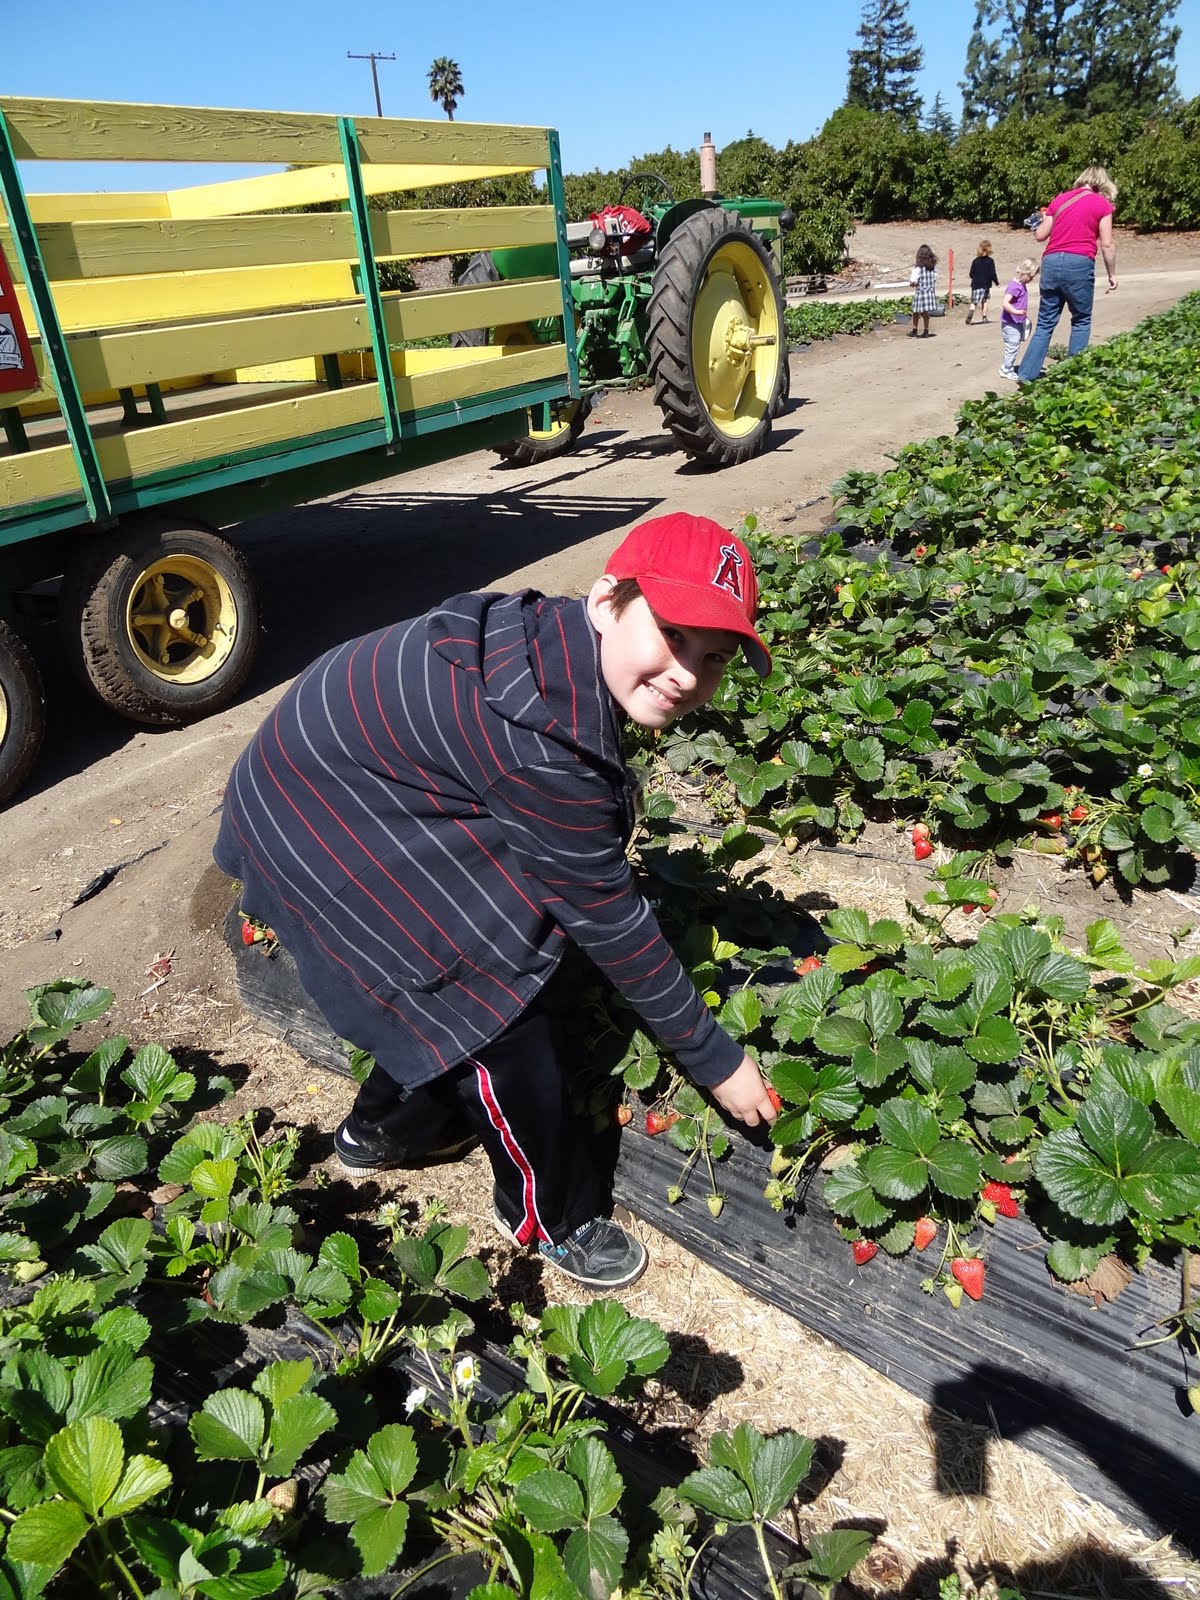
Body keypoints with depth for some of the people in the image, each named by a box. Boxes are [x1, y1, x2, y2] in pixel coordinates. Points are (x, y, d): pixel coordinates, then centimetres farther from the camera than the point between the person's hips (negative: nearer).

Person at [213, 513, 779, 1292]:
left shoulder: (558, 641, -10)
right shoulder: (540, 736, -36)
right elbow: (603, 915, -26)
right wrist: (715, 1058, -13)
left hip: (338, 775, 9)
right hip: (322, 837, -9)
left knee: (453, 973, 20)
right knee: (490, 1004, -5)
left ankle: (385, 1131, 48)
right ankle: (552, 1215, 21)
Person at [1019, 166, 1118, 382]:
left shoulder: (1060, 199, 16)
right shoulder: (1102, 204, 5)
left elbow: (1040, 236, 14)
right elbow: (1107, 244, -1)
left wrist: (1039, 224, 36)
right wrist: (1112, 274, 9)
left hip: (1051, 262, 4)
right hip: (1079, 264, -3)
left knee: (1045, 323, 7)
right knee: (1081, 321, 9)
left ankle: (1027, 374, -1)